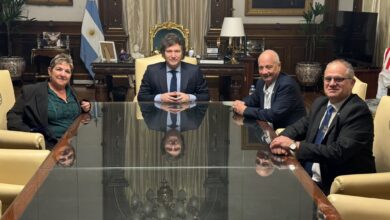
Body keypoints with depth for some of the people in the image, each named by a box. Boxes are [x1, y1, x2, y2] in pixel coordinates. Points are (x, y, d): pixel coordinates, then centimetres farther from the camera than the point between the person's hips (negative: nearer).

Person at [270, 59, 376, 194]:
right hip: (308, 178, 7)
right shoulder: (320, 103, 9)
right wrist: (283, 139, -12)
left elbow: (339, 152, -25)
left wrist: (294, 145, -23)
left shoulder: (358, 111, -16)